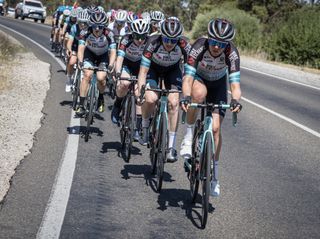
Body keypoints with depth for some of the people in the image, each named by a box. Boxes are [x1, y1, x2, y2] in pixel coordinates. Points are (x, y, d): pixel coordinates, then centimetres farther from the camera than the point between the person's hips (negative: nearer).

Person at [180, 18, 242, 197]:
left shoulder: (232, 53, -31)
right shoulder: (199, 47, -35)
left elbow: (235, 83, -36)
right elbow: (188, 78, -40)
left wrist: (235, 100, -56)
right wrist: (186, 97, -59)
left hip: (218, 84, 1)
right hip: (198, 79, -1)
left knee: (215, 128, -9)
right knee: (199, 92, -40)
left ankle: (213, 175, 6)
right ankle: (189, 137, -20)